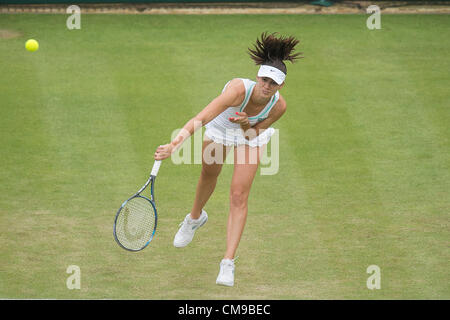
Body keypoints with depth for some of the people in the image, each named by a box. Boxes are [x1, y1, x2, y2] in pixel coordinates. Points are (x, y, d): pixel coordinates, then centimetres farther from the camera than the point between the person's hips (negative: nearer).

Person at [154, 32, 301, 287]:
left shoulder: (279, 106, -33)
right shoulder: (239, 89, -45)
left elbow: (254, 136, -20)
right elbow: (201, 119, -54)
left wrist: (246, 125, -44)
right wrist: (175, 145, -66)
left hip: (251, 134, 0)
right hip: (220, 127, 0)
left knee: (239, 196, -9)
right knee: (209, 176, 24)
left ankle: (228, 263, -5)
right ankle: (195, 218, 58)